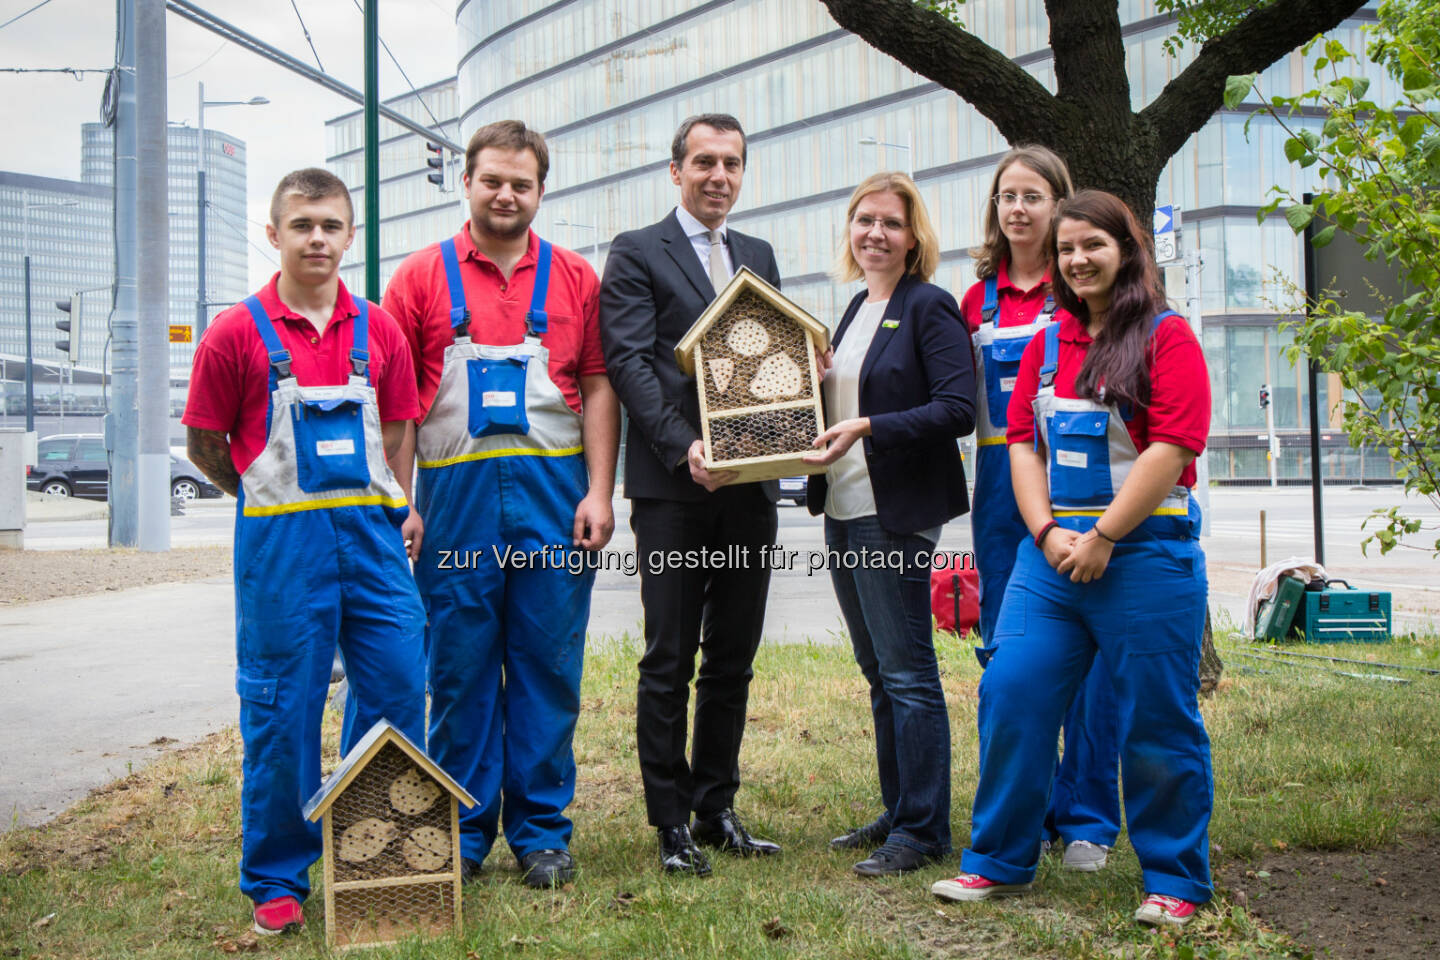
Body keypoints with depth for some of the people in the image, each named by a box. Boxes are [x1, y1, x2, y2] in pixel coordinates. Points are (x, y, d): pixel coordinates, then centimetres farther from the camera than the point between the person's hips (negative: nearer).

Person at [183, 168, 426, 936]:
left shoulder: (378, 329, 6)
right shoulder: (236, 333, -3)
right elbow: (205, 444, 3)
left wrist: (392, 507, 4)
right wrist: (277, 504, 7)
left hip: (371, 533, 4)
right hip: (280, 543, -3)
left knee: (397, 690, 6)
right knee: (282, 707, 2)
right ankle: (276, 878, 17)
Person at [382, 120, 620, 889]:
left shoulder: (574, 278, 10)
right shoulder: (423, 276, 7)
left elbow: (598, 387, 6)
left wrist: (599, 492, -3)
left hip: (553, 493, 1)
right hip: (455, 493, 0)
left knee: (548, 664, 4)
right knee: (459, 666, 4)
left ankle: (541, 832, 15)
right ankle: (462, 833, 16)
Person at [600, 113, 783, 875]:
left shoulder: (759, 257, 19)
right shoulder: (636, 254, 1)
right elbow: (629, 362, -9)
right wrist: (684, 447, -20)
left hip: (750, 488, 5)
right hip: (672, 492, -5)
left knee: (732, 661, 11)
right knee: (669, 662, 1)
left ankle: (716, 809, 22)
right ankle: (672, 825, 9)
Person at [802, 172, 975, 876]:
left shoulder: (930, 308, -8)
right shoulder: (856, 310, 17)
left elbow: (957, 409, -16)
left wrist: (867, 428, -22)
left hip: (895, 513, -9)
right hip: (843, 509, 9)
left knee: (908, 673, -5)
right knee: (879, 673, 14)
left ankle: (922, 830, 3)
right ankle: (897, 812, 23)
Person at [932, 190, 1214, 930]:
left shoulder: (1166, 337, -3)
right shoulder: (1045, 345, 14)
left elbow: (1171, 448, -12)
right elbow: (1022, 442, 10)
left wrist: (1101, 538, -14)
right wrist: (1048, 534, -5)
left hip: (1146, 552, -5)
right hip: (1052, 550, 5)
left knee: (1155, 720, 1)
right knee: (1010, 694, 0)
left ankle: (1174, 882, 15)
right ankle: (999, 861, 14)